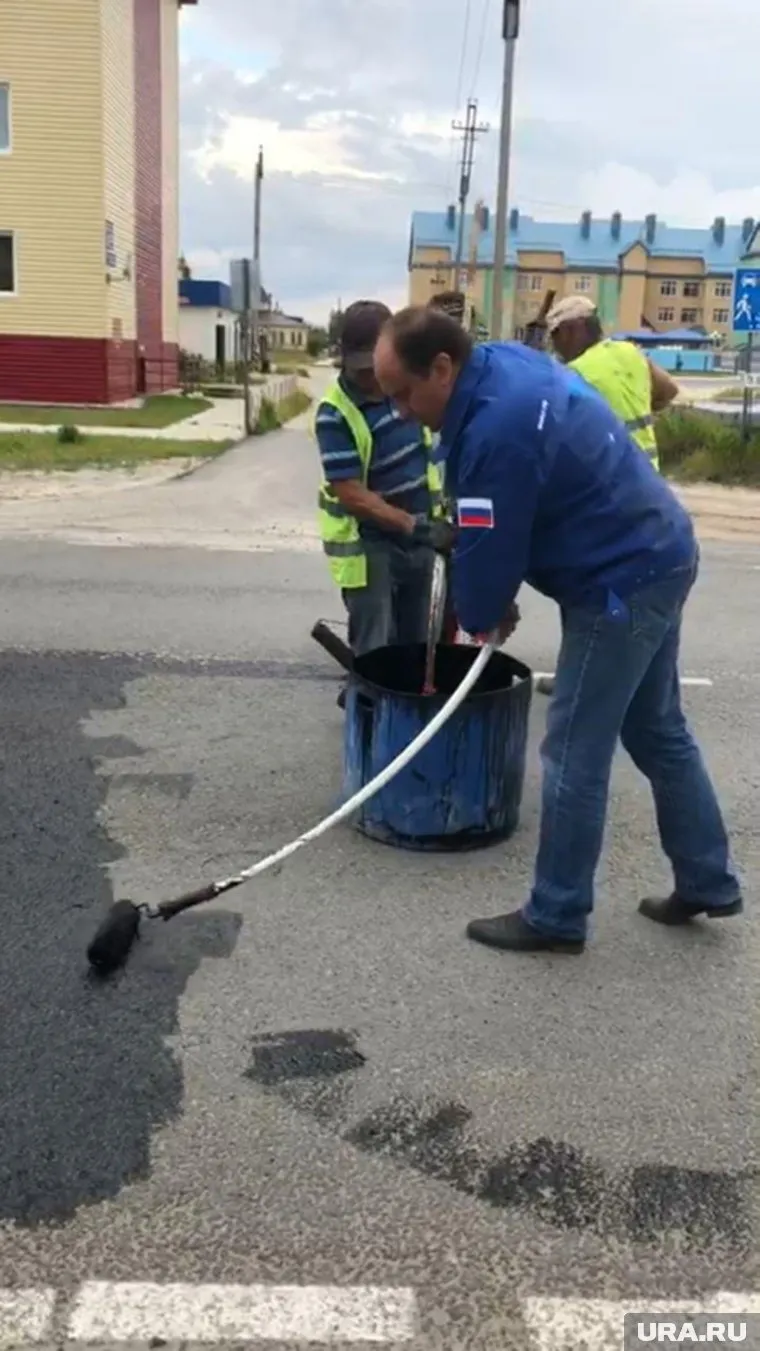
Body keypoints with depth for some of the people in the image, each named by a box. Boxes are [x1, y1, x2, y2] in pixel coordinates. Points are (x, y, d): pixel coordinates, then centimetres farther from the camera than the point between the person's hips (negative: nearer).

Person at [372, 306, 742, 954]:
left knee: (575, 754, -1)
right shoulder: (506, 362, 5)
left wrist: (481, 617, 3)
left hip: (621, 584, -10)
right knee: (659, 732, 20)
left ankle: (556, 917, 13)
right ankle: (709, 881, 33)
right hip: (657, 559, 11)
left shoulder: (498, 429, -28)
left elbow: (489, 553, -19)